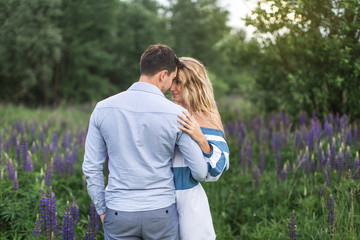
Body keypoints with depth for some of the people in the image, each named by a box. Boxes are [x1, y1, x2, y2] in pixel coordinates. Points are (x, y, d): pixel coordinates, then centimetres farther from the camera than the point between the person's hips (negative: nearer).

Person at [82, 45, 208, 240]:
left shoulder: (103, 109, -6)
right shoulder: (177, 114, -12)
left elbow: (91, 167, -1)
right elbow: (199, 171, -7)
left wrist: (102, 210, 11)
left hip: (119, 215, 1)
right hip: (161, 213, -1)